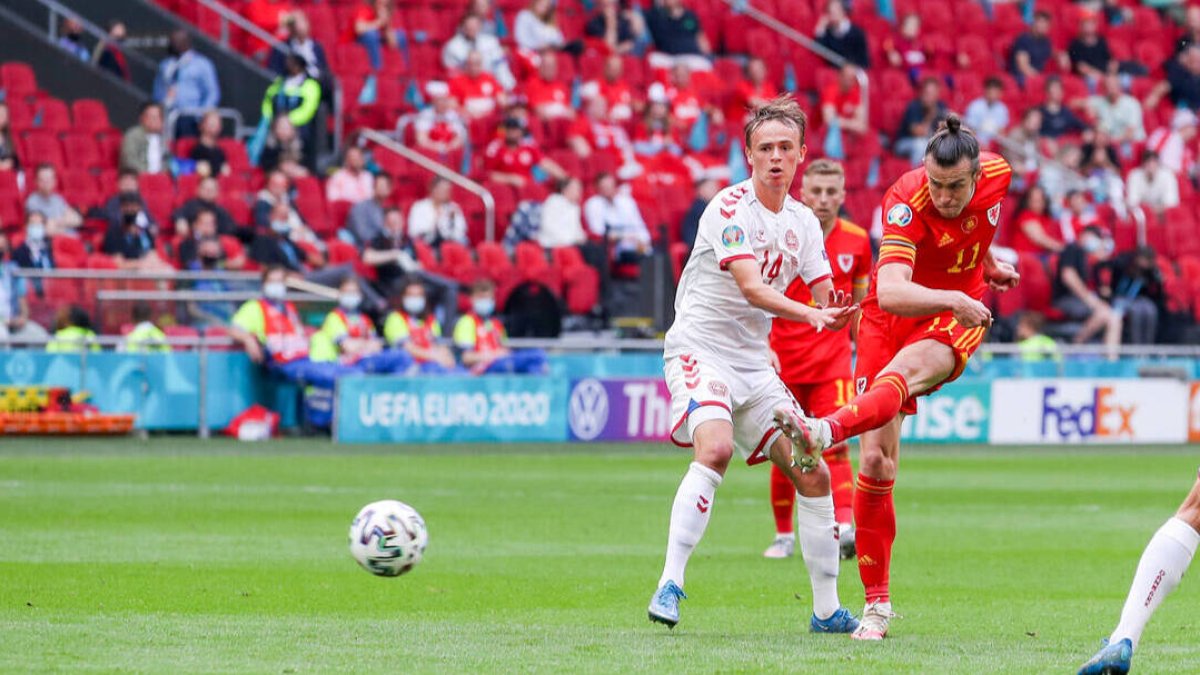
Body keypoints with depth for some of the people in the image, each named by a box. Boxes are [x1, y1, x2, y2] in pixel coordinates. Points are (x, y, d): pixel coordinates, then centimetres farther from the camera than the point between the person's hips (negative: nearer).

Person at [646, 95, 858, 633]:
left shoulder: (802, 221, 10)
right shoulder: (731, 208, -13)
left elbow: (825, 297, 5)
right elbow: (751, 288, -24)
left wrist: (836, 313, -19)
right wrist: (810, 315, -38)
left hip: (753, 362, 7)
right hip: (699, 348, -7)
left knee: (814, 475, 3)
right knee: (714, 447, -33)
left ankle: (827, 609, 14)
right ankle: (669, 584, -29)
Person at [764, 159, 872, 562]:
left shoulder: (856, 241, 3)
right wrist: (762, 348, -16)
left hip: (833, 361, 1)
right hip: (784, 361, -1)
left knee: (835, 445, -15)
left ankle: (844, 527, -26)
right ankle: (783, 535, 19)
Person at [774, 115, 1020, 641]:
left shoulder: (996, 174, -12)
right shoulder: (907, 202, -27)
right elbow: (890, 293, -42)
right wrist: (951, 298, -56)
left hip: (958, 316, 1)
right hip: (893, 317, -1)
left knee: (905, 370, -36)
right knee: (875, 461, -9)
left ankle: (824, 431, -64)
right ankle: (876, 604, 3)